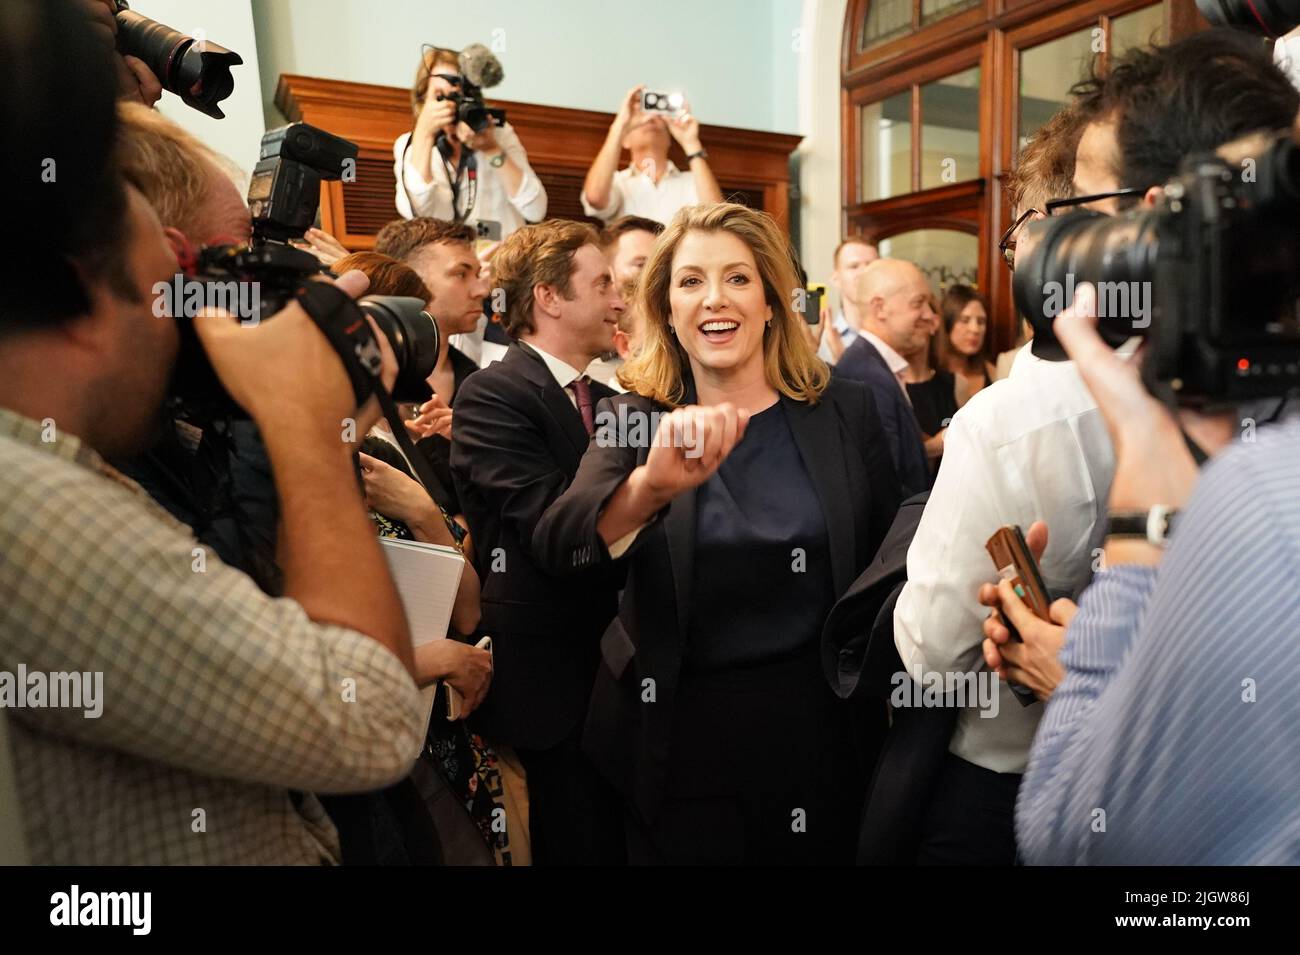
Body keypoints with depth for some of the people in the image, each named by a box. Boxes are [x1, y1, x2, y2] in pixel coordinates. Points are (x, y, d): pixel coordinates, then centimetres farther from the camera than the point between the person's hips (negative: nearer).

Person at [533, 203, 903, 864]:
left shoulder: (846, 413, -3)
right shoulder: (635, 423, -5)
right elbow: (555, 547, -22)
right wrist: (652, 484, -41)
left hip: (819, 735, 1)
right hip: (680, 740, 0)